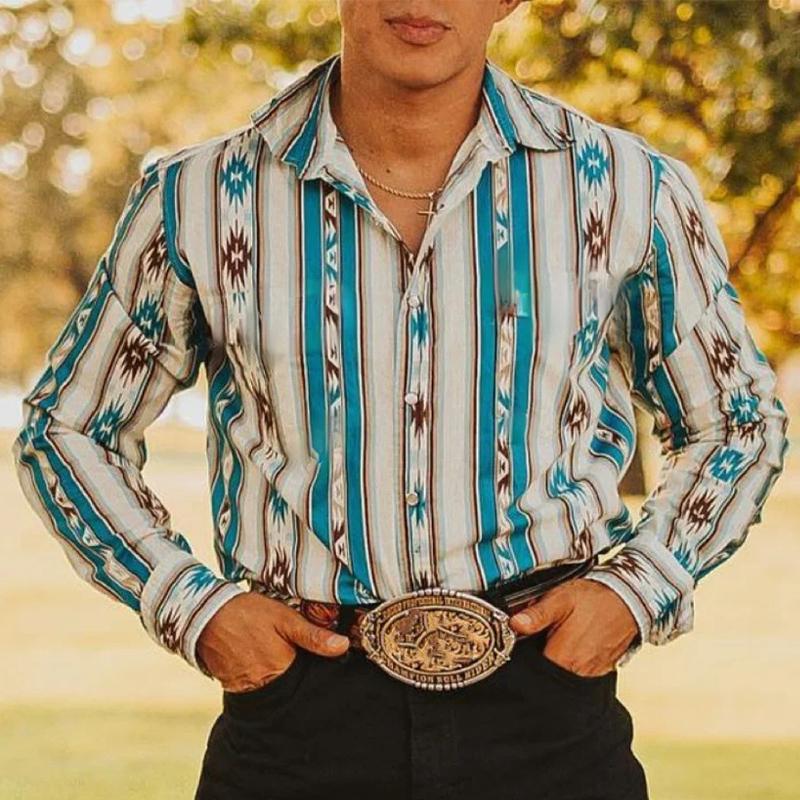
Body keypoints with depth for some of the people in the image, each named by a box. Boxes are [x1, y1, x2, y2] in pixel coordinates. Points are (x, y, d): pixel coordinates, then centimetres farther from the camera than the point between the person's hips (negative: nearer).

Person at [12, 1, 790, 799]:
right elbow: (65, 427, 13)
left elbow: (739, 424, 15)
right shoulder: (195, 200, 0)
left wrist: (634, 588, -1)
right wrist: (190, 606, -1)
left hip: (546, 706, 0)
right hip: (299, 716, 0)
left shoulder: (632, 188, 1)